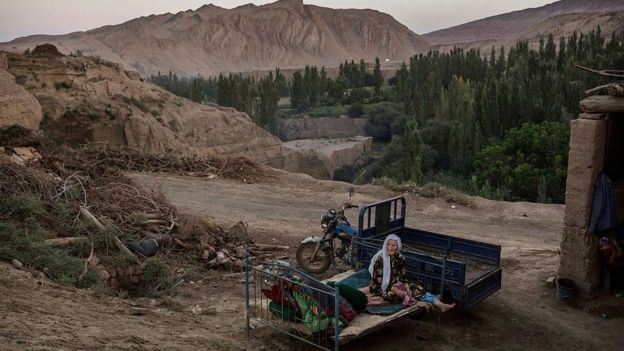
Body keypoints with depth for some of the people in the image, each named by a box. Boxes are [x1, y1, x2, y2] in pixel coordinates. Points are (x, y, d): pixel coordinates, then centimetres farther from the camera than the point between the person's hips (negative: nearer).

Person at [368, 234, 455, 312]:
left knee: (417, 288, -14)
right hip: (381, 288, -5)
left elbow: (403, 277, 5)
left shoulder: (400, 258, 0)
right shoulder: (380, 259, -18)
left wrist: (407, 287, -16)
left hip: (396, 285, 5)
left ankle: (440, 305, -24)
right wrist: (395, 290, -26)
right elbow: (378, 280, -20)